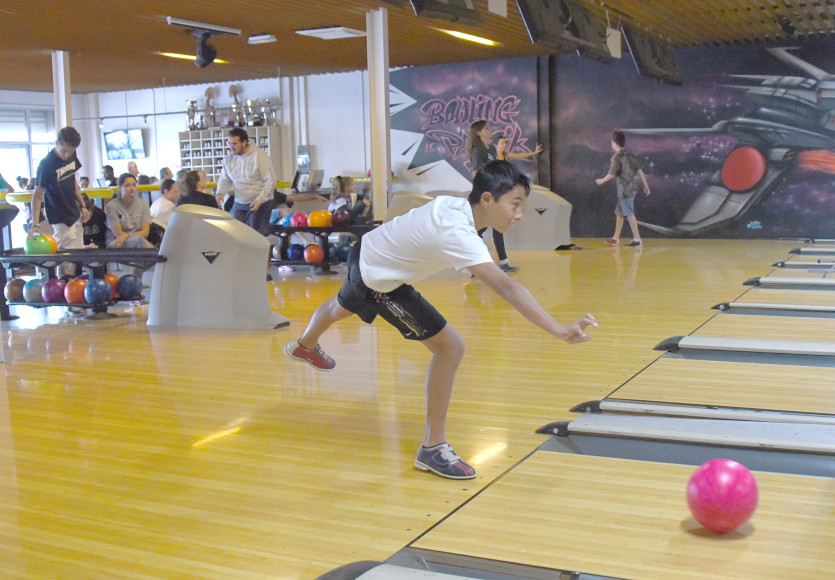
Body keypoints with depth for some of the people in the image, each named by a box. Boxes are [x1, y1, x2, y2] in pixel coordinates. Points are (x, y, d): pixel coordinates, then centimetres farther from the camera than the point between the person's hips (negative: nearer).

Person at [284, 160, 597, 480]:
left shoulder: (454, 204, -12)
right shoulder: (458, 234, -37)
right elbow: (507, 288, -47)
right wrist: (559, 330, -53)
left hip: (366, 249, 9)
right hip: (378, 280, -9)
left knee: (341, 307, 39)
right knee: (450, 348, -15)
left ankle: (305, 345, 74)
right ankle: (432, 448, -4)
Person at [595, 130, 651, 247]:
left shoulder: (617, 157, -11)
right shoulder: (629, 154, 11)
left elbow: (612, 174, -14)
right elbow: (639, 170, 8)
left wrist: (602, 181, 3)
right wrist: (646, 185, 10)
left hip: (625, 190, -9)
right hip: (631, 188, 9)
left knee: (629, 214, -8)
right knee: (619, 213, 16)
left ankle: (637, 239, -9)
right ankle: (616, 239, 23)